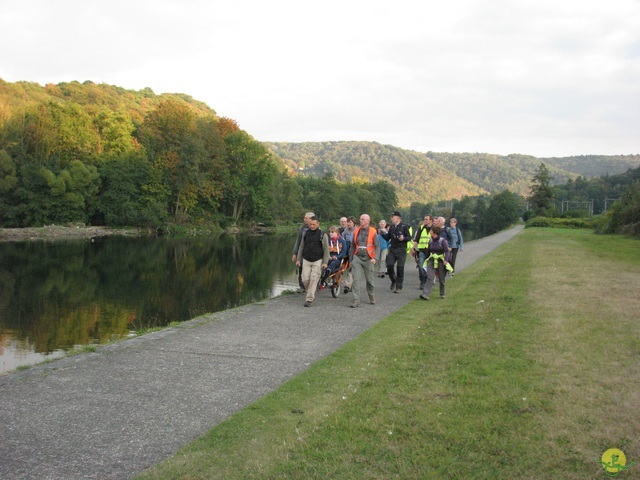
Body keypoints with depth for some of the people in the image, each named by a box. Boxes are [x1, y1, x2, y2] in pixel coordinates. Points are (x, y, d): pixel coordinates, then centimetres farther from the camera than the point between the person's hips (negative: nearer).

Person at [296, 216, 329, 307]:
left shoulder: (322, 235, -2)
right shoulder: (306, 233, 8)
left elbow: (326, 249, -2)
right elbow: (301, 247, 14)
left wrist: (325, 262, -10)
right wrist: (298, 259, 10)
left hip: (317, 261, -3)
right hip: (306, 261, 3)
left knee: (313, 280, -9)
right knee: (305, 279, -5)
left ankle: (309, 299, -5)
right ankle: (312, 294, 19)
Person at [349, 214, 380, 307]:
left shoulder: (373, 231, -4)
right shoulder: (357, 231, 5)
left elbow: (377, 246, -4)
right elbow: (353, 246, 12)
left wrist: (375, 258, -18)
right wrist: (350, 259, 11)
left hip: (368, 259, -2)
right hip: (357, 258, 2)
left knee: (369, 279, 11)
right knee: (356, 279, -7)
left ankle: (372, 298, 31)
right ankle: (356, 300, -6)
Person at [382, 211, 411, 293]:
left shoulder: (404, 226, -5)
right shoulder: (392, 227, 11)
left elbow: (409, 237, -4)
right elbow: (387, 237, 14)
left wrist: (403, 238, -23)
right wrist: (382, 233, -2)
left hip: (401, 250, -5)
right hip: (392, 249, 5)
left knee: (400, 268, -2)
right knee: (389, 266, -5)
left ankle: (399, 287, 8)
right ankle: (393, 281, 22)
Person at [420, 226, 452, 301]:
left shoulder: (442, 240, -9)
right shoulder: (430, 241, 7)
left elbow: (447, 251, -12)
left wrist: (446, 260, -24)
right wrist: (428, 258, 21)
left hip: (440, 261, -3)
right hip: (432, 260, 3)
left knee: (441, 279, 8)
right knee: (430, 277, -11)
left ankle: (442, 294, 27)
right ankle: (425, 294, -21)